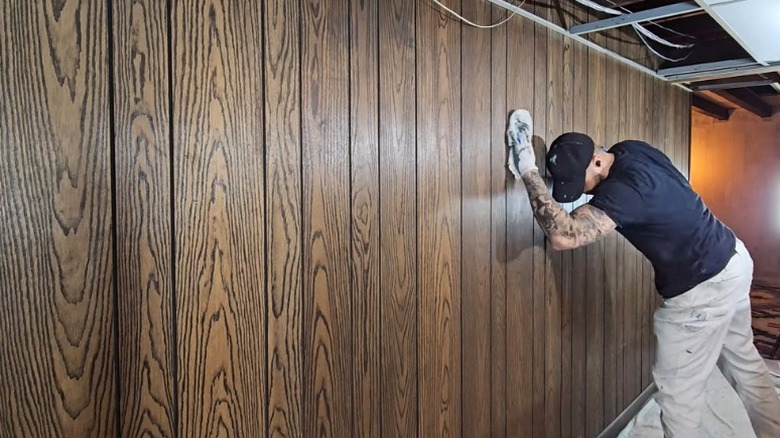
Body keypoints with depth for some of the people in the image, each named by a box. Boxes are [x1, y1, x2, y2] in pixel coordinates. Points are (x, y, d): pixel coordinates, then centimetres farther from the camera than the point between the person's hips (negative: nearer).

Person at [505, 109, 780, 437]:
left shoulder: (624, 186, -32)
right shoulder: (629, 149, -3)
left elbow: (563, 236, -42)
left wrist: (528, 172, -37)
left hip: (705, 286, -10)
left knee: (677, 388, 6)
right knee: (743, 363, 26)